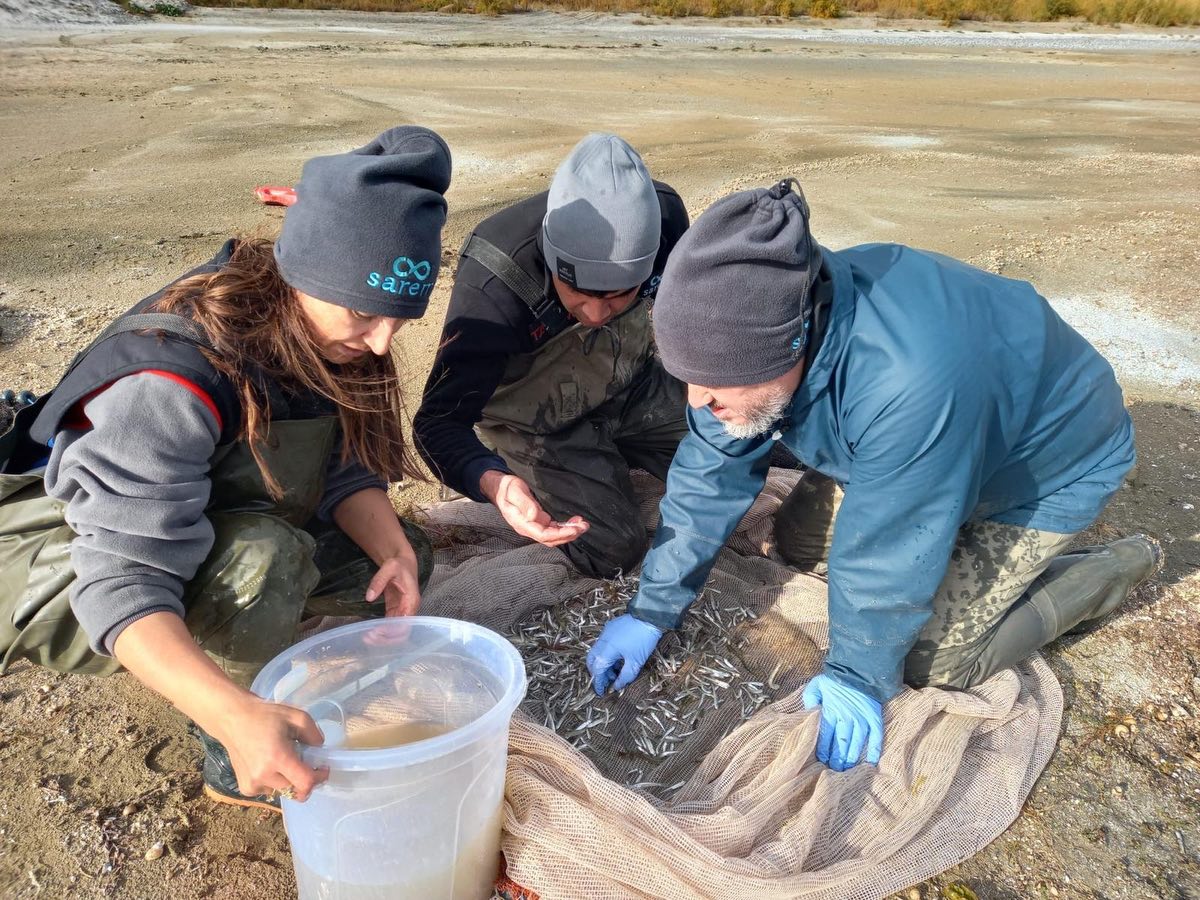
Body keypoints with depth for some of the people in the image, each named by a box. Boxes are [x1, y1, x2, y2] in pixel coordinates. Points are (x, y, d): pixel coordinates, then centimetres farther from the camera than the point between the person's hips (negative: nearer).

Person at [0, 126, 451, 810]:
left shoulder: (321, 332, -15)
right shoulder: (170, 382, -37)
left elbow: (346, 469, -9)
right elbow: (125, 585, -39)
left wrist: (393, 552, -28)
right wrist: (237, 715, -53)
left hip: (220, 529, 7)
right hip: (66, 561, -7)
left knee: (400, 555, -2)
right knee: (265, 558, -37)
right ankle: (236, 764, -11)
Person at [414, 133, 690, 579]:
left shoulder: (664, 215, -25)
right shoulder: (492, 283, -38)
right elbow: (440, 420, -37)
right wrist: (493, 482, -57)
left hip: (633, 388, 5)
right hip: (538, 424, -4)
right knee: (615, 551, -13)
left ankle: (617, 454, 28)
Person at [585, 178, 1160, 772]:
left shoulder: (909, 383, -47)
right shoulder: (763, 337, -23)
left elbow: (886, 561, -33)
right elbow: (708, 477, -13)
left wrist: (858, 678, -16)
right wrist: (651, 612, -9)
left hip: (1047, 470, -6)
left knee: (932, 658, -9)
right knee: (796, 541, 5)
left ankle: (1116, 569, 11)